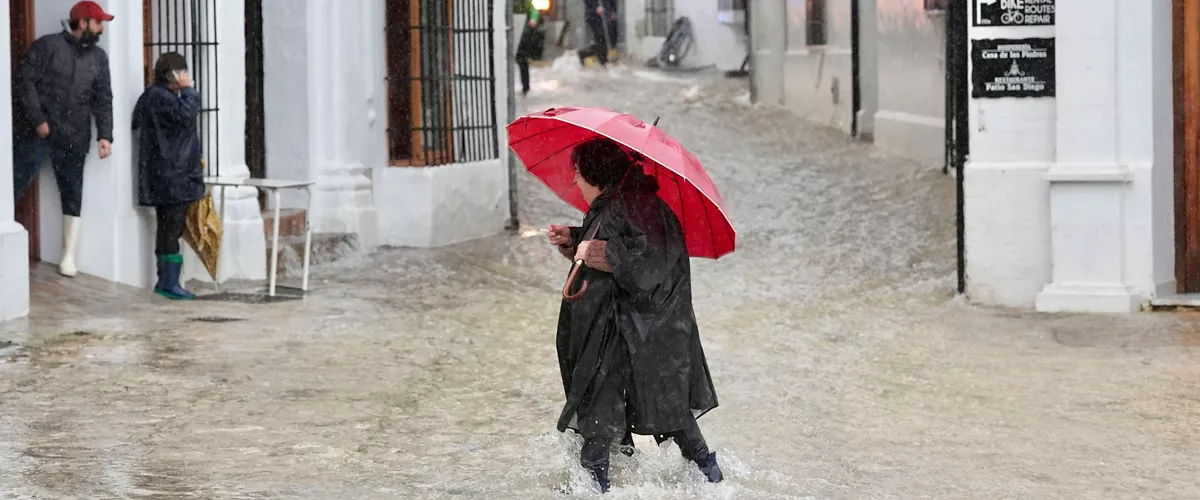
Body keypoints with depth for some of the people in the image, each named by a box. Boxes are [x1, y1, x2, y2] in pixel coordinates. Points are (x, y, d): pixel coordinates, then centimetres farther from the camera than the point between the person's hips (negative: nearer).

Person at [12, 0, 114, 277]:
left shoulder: (98, 57, 12)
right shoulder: (47, 46, -2)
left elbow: (103, 99, 10)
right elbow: (25, 82, -7)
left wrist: (105, 134, -1)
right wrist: (37, 120, -13)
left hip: (73, 139, 4)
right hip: (36, 133, -4)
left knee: (72, 196, 5)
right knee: (13, 187, -4)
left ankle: (68, 256, 12)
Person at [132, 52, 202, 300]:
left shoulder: (159, 95, 20)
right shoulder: (159, 98, -14)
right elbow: (185, 115, -25)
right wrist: (188, 90, -14)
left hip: (172, 176, 11)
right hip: (170, 177, -11)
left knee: (169, 229, 13)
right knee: (171, 229, -10)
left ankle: (166, 281, 17)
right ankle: (169, 283, -9)